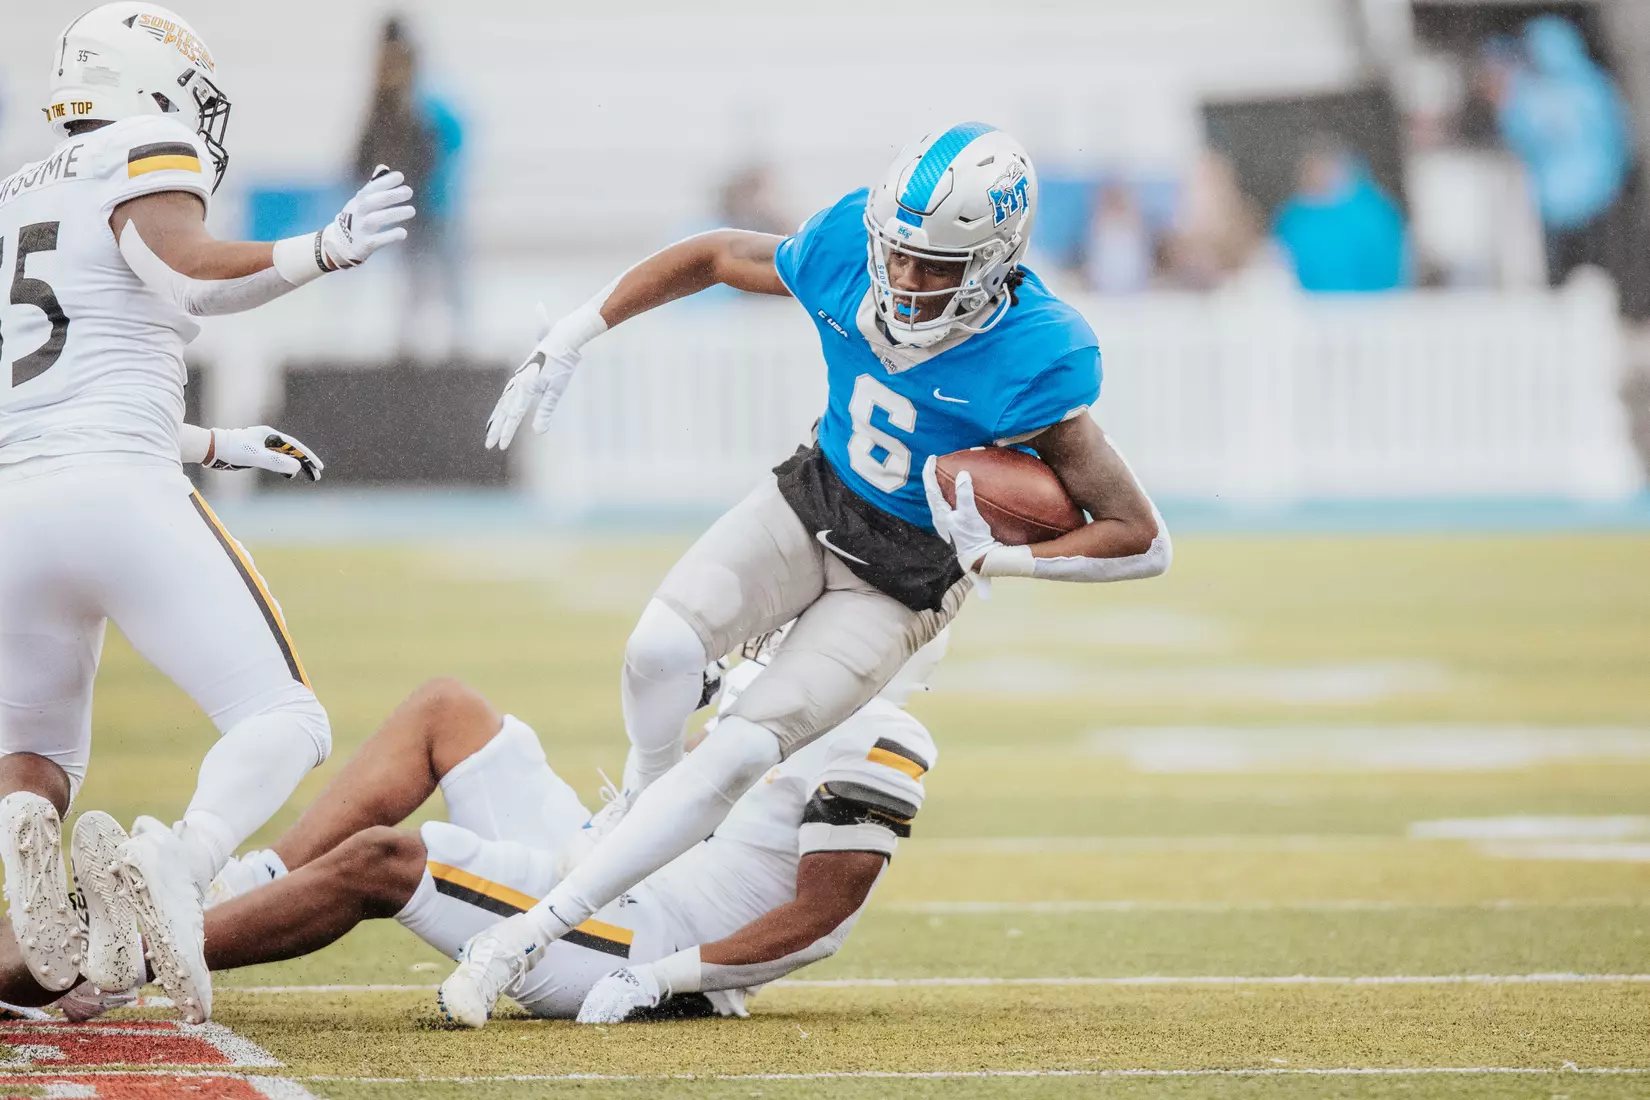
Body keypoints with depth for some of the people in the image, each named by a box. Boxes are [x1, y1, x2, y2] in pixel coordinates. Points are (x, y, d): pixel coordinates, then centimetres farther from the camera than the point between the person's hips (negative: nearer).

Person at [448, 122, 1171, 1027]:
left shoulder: (1034, 365, -27)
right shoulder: (847, 248, -16)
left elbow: (1143, 541, -20)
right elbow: (712, 257, 5)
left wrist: (997, 560, -26)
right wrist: (568, 340, 5)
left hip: (906, 575, -3)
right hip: (812, 503, 3)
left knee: (743, 751, -17)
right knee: (660, 648, -23)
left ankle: (529, 936, -12)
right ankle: (646, 789, 12)